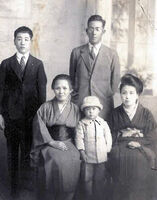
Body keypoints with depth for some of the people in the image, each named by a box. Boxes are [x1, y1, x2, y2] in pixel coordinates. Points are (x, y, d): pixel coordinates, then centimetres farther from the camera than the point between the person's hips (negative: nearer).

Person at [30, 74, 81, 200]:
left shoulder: (75, 109, 12)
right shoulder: (45, 108, 6)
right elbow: (39, 128, -2)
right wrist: (52, 142, -11)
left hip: (69, 143, 2)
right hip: (48, 144, -1)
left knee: (73, 160, -28)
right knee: (54, 161, -31)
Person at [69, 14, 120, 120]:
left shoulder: (112, 54, 6)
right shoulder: (76, 52, 9)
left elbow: (115, 80, 9)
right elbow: (72, 77, 14)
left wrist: (107, 97, 4)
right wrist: (75, 96, 8)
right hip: (79, 103, 1)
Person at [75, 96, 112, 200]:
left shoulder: (103, 123, 2)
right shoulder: (82, 124, -2)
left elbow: (108, 138, 5)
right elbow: (79, 138, -5)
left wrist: (107, 150, -1)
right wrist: (82, 151, -10)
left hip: (102, 157, 1)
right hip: (88, 157, -1)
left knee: (100, 180, 9)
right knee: (87, 179, 8)